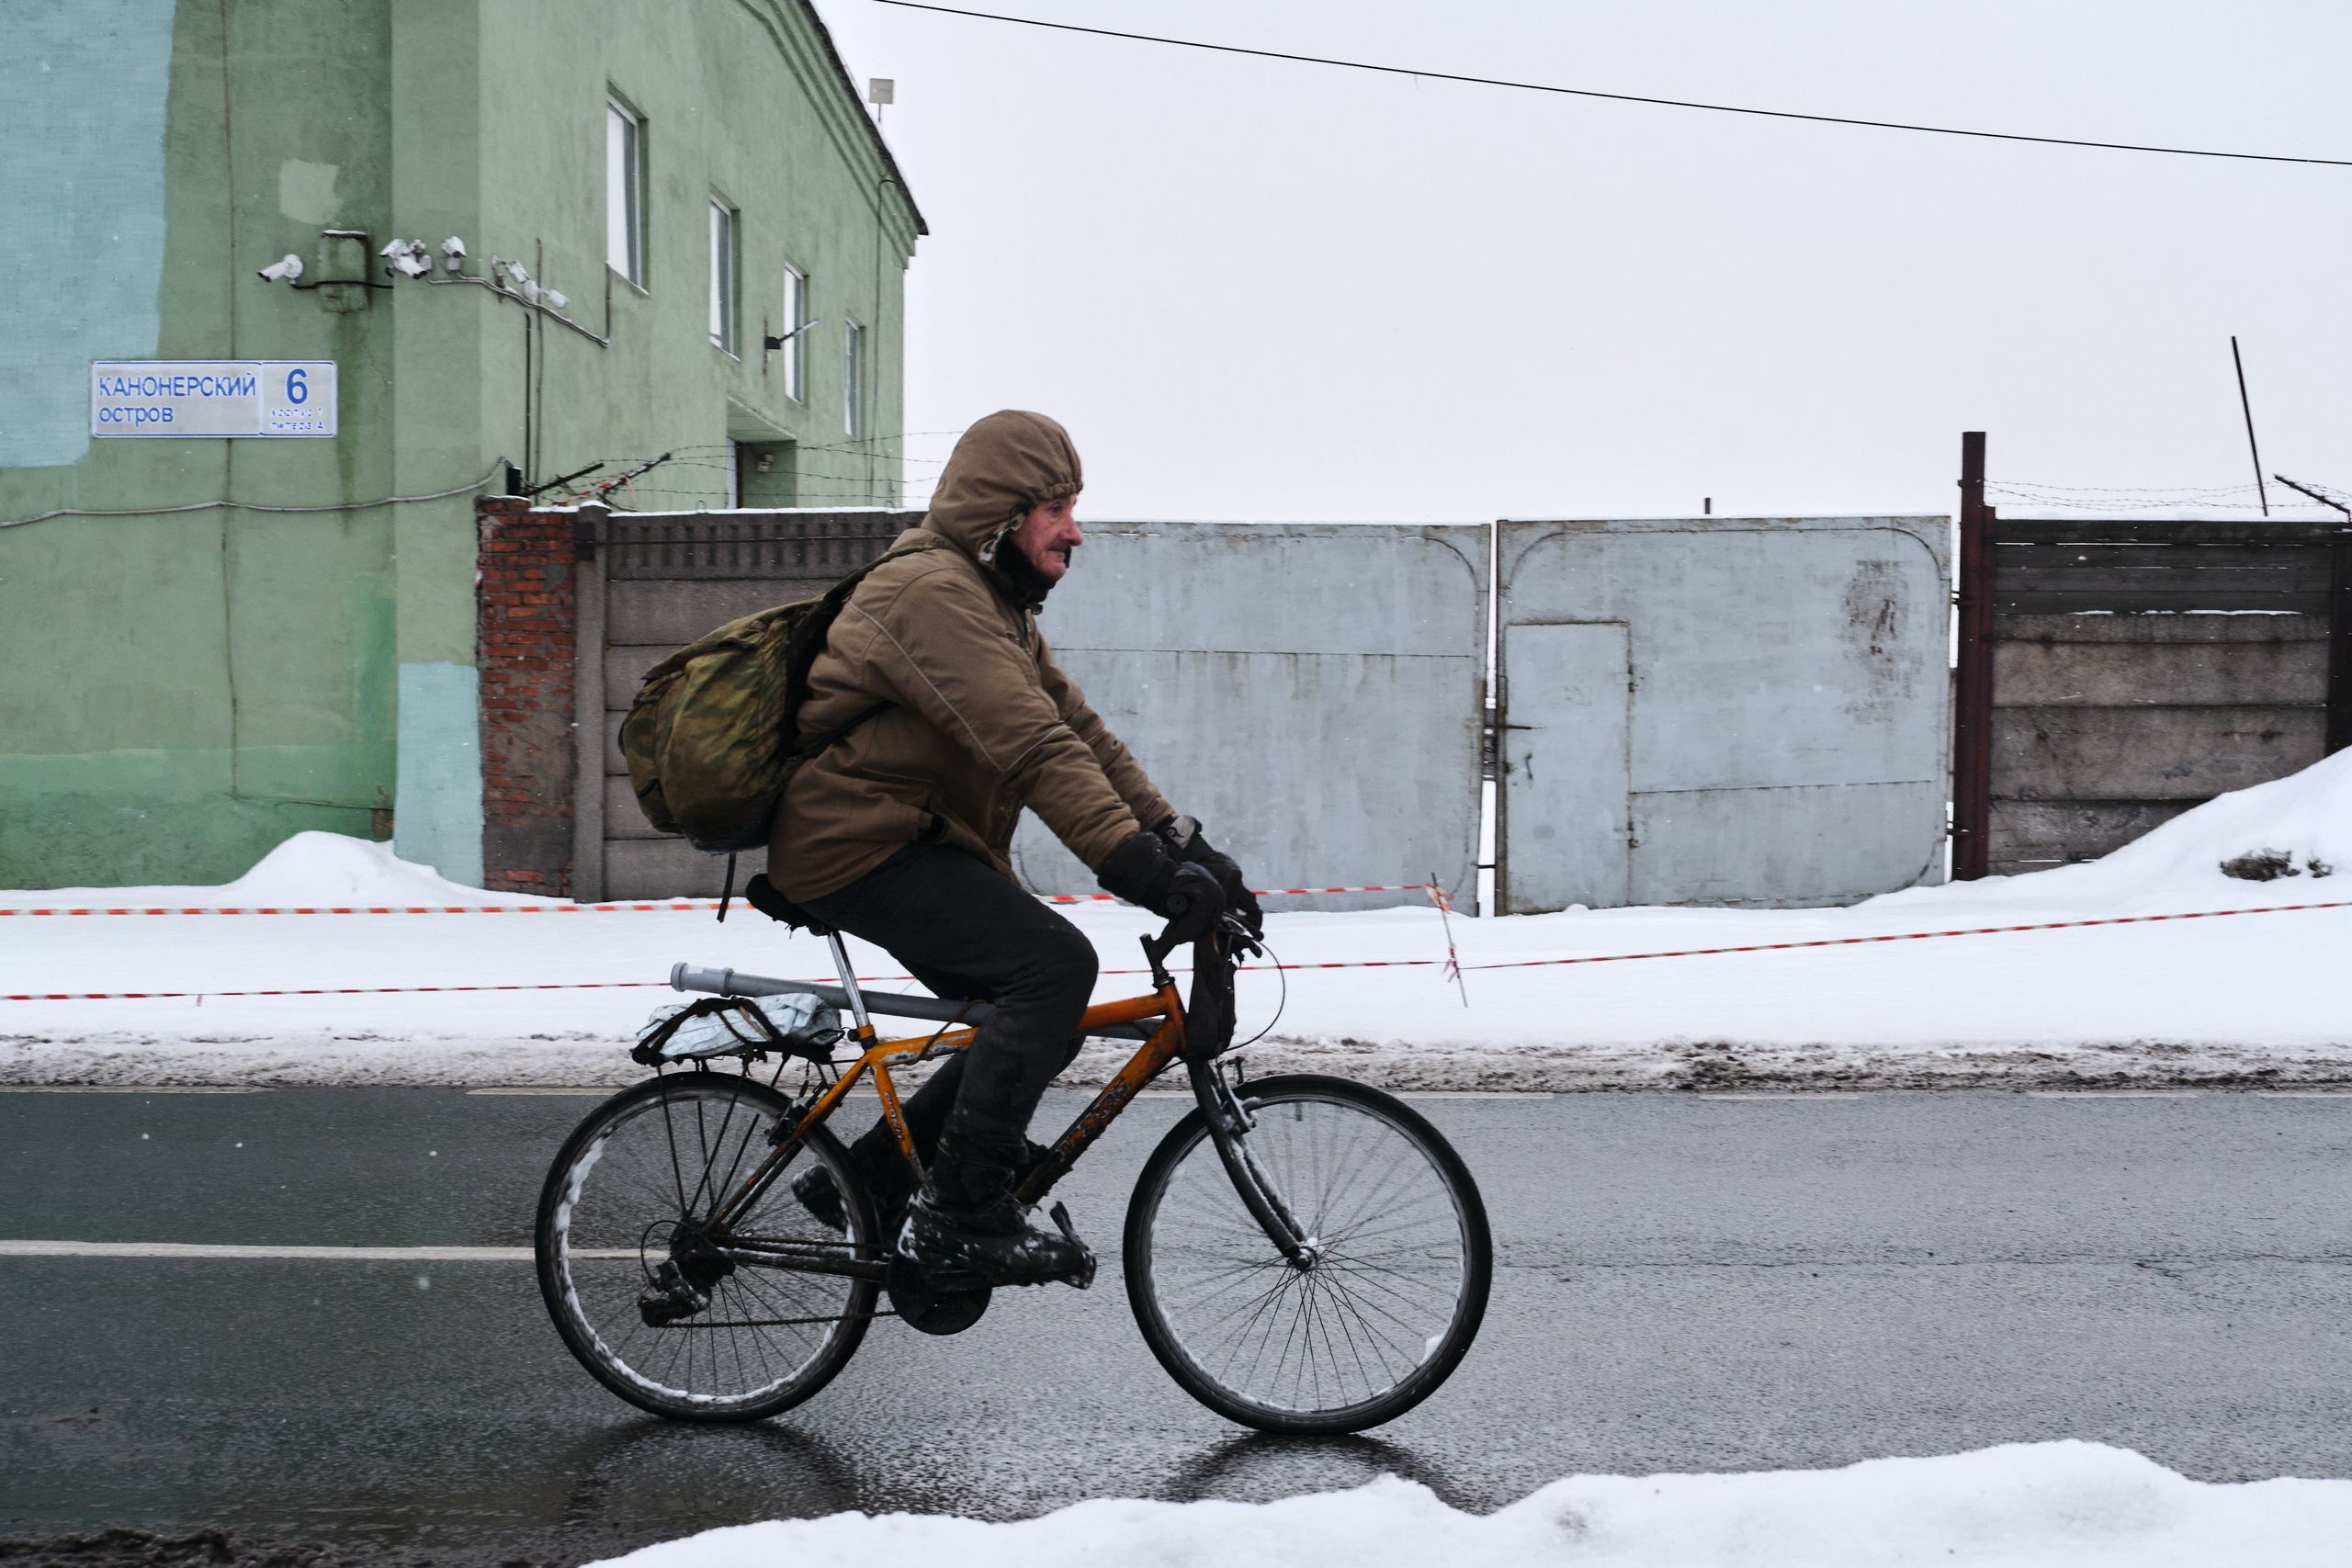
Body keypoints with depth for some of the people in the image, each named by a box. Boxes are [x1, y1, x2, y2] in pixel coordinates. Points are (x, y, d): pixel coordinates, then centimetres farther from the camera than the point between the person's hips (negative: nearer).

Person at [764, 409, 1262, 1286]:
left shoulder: (998, 605, 17)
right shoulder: (932, 591, -18)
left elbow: (1079, 730, 9)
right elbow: (1031, 748, -29)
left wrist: (1180, 841, -2)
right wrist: (1138, 864, -36)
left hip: (919, 844, 10)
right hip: (861, 845, -10)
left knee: (1038, 1026, 6)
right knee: (1054, 962, -23)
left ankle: (870, 1180, 18)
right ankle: (959, 1214, -16)